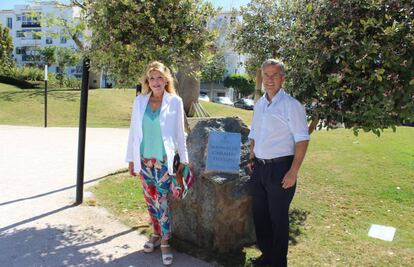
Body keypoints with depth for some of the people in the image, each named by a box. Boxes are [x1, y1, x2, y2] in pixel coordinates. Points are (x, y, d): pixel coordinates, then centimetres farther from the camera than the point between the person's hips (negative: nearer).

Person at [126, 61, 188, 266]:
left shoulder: (175, 101, -5)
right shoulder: (140, 101, 1)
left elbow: (179, 132, 0)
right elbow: (134, 131, 5)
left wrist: (183, 159, 0)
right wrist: (131, 158, 6)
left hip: (164, 160, -3)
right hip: (144, 159, 3)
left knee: (162, 201, -1)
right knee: (150, 200, 14)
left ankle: (165, 242, 13)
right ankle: (156, 233, 32)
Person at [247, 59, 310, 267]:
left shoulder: (291, 105, -11)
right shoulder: (259, 104, 10)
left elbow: (302, 140, -14)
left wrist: (293, 171, -19)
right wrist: (252, 158, 12)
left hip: (280, 168, -7)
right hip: (259, 168, 7)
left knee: (278, 218, 5)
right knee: (259, 214, 17)